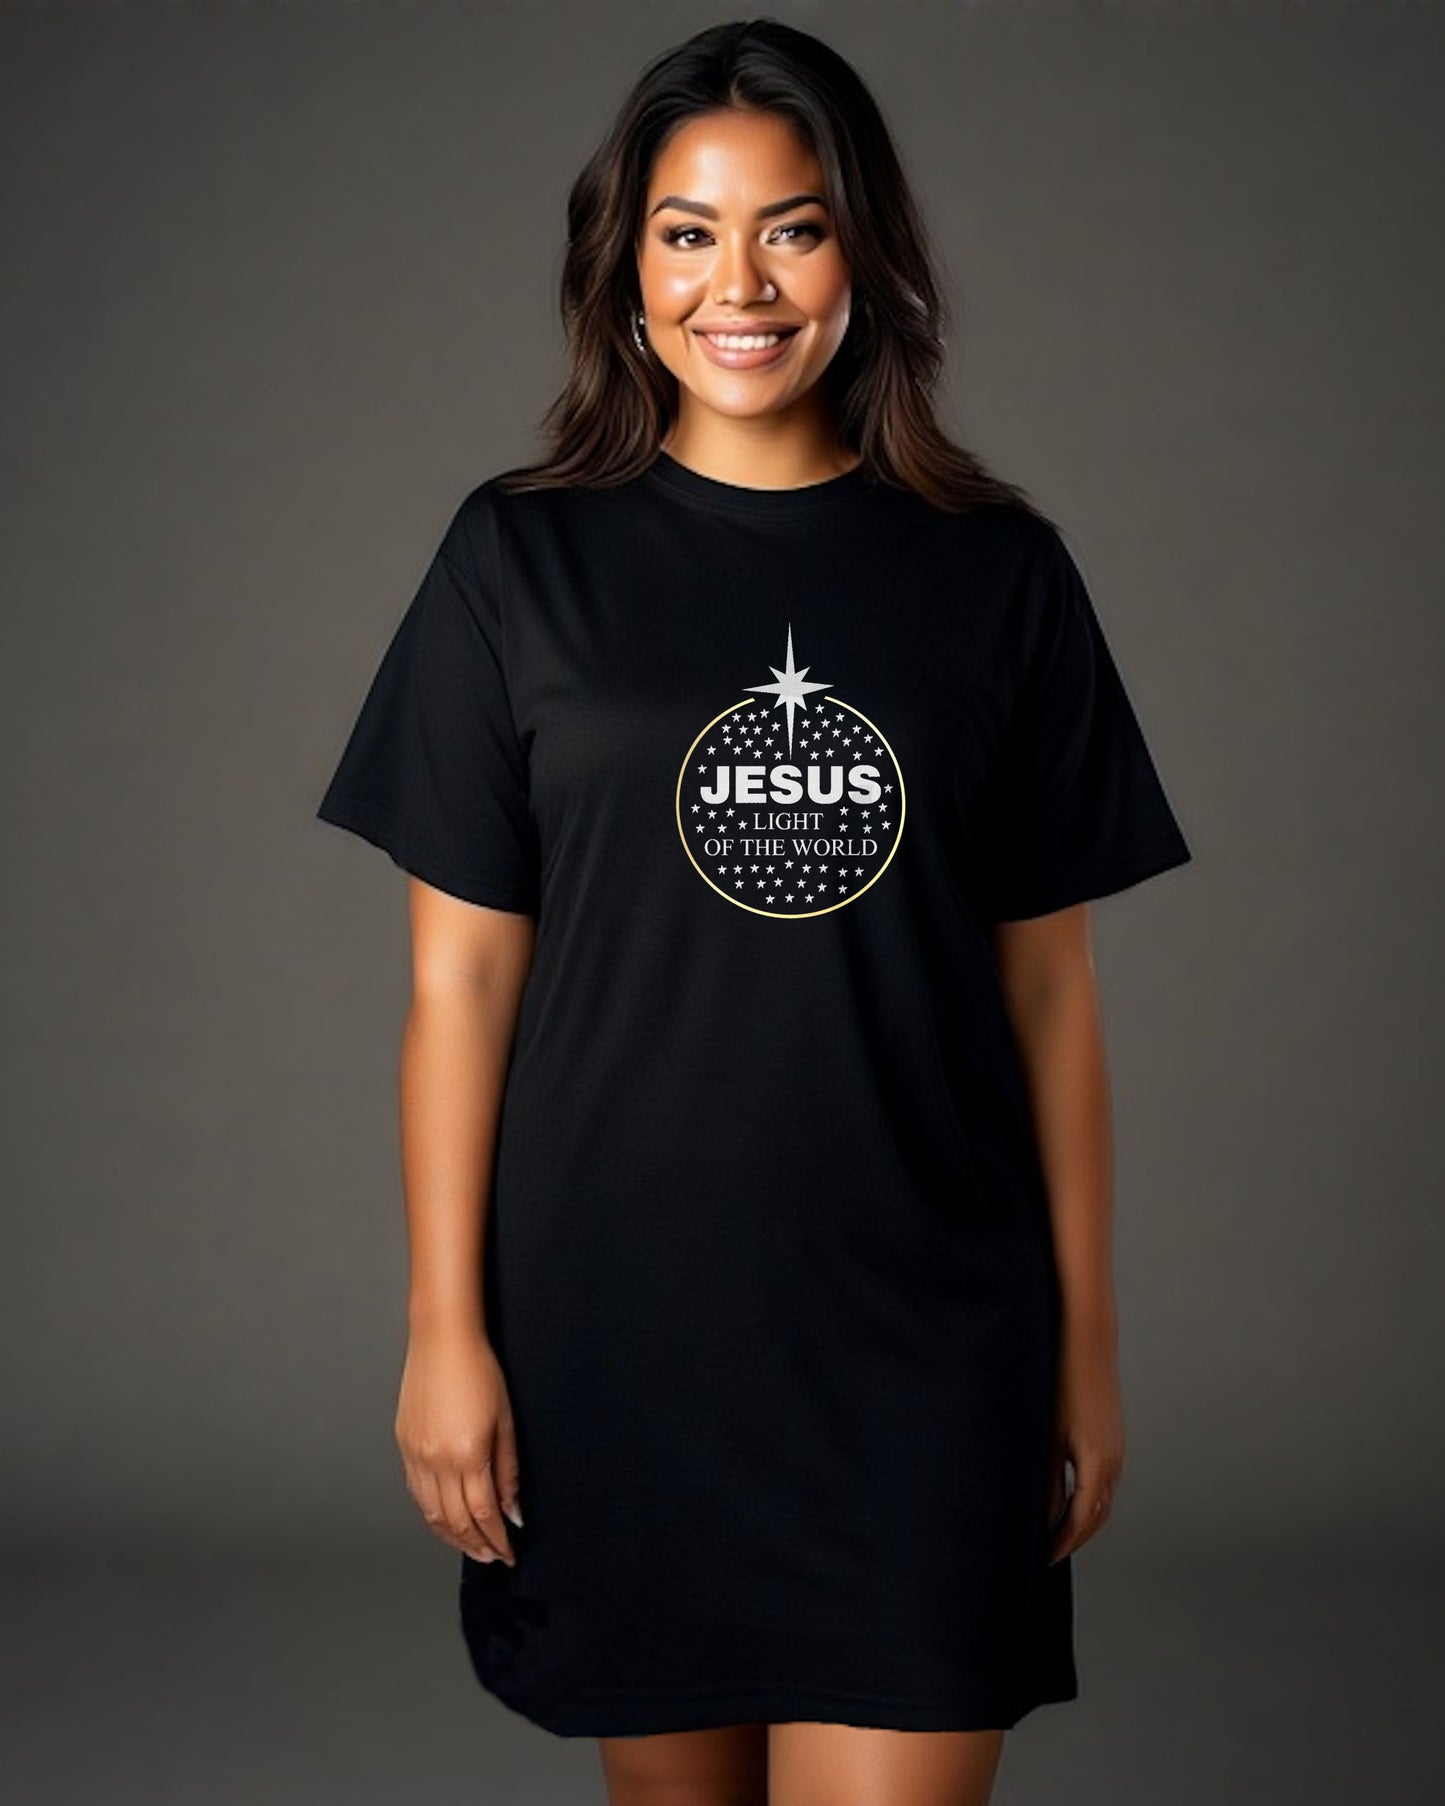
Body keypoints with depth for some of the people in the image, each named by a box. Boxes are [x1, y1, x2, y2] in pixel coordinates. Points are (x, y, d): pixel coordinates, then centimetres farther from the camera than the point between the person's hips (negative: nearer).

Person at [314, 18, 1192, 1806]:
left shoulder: (997, 573, 3)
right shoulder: (521, 557, 1)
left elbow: (1047, 983, 5)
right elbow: (461, 972, 0)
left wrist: (1086, 1337, 6)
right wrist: (444, 1327, -2)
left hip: (923, 1332, 0)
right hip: (615, 1321, 0)